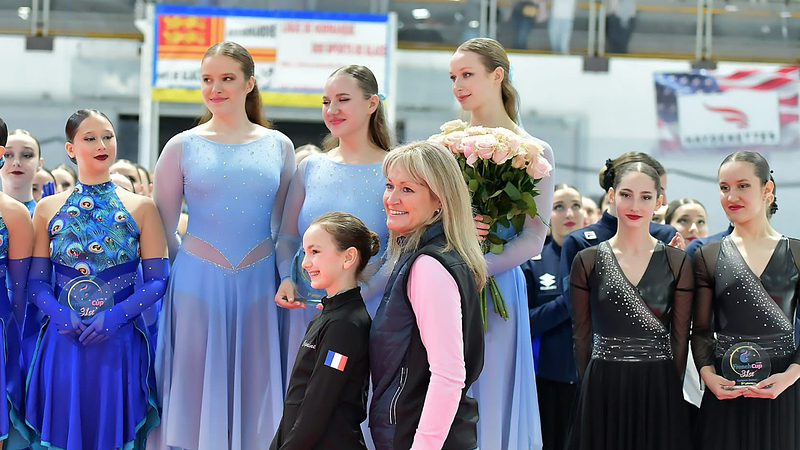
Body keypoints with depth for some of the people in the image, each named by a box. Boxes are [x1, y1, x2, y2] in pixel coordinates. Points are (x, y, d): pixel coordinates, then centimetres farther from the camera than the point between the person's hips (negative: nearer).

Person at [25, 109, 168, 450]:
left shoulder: (141, 208, 3)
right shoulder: (48, 210, 7)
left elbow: (158, 280, -1)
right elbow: (37, 281, 5)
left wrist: (115, 316, -14)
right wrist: (60, 316, -13)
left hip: (120, 341, -1)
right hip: (63, 341, 1)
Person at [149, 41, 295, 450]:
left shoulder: (278, 147, 7)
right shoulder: (182, 147, 2)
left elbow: (285, 225, 13)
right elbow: (162, 226, 7)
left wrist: (286, 277, 7)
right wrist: (193, 263, 7)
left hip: (258, 283, 1)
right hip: (197, 284, -1)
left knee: (252, 386, 5)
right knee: (198, 386, 2)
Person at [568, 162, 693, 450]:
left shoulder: (677, 262, 3)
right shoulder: (587, 261, 2)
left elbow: (680, 337, 5)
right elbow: (581, 335, 6)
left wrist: (670, 388, 3)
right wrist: (592, 386, 5)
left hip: (659, 391, 0)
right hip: (602, 392, 0)